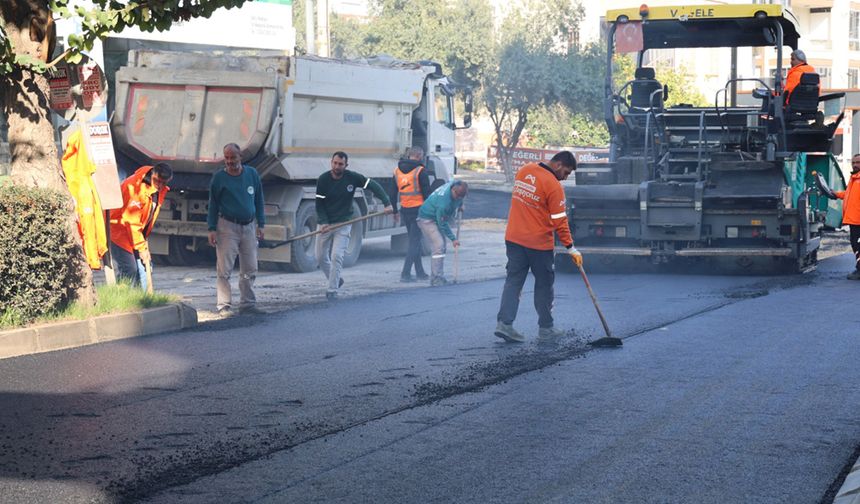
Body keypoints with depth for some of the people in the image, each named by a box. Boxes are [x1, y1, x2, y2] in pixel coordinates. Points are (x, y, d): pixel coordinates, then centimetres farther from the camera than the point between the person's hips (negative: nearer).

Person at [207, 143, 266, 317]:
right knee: (224, 270, -7)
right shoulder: (219, 177, -2)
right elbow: (213, 204, 2)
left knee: (250, 270, 7)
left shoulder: (252, 174, 5)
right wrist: (212, 229, -5)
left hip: (249, 226, 4)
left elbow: (258, 200, 12)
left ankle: (248, 304, 15)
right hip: (227, 226, -4)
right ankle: (224, 306, -4)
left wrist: (260, 224, 8)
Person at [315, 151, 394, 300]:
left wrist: (387, 203, -21)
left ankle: (332, 290, -7)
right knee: (320, 257, 8)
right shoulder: (323, 179, -10)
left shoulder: (353, 177, -10)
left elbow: (374, 186, -8)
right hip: (325, 223, 2)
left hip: (343, 224, -2)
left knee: (337, 256, -13)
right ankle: (335, 280, 32)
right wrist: (323, 223, -21)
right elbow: (319, 204, -7)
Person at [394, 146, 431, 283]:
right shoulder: (420, 171, -11)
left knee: (414, 241, 18)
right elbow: (426, 193, -10)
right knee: (415, 241, -2)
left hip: (404, 210, 6)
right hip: (418, 209, -6)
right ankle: (405, 273, -9)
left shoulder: (397, 170, 8)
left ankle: (420, 272, 23)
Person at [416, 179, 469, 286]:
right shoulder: (444, 203, -36)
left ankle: (435, 278, 18)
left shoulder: (456, 185, -14)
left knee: (441, 247, 12)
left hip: (437, 218, 10)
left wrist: (460, 204, 11)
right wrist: (453, 238, -18)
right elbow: (442, 224, -25)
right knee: (438, 246, -19)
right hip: (427, 219, -10)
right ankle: (437, 280, -19)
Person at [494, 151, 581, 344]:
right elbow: (559, 221, -14)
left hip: (514, 238, 6)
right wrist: (571, 248, -7)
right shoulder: (554, 186, -15)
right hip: (539, 242, -6)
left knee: (513, 281, 7)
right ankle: (546, 330, 14)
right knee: (544, 285, 7)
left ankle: (504, 323, -4)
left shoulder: (524, 171, 5)